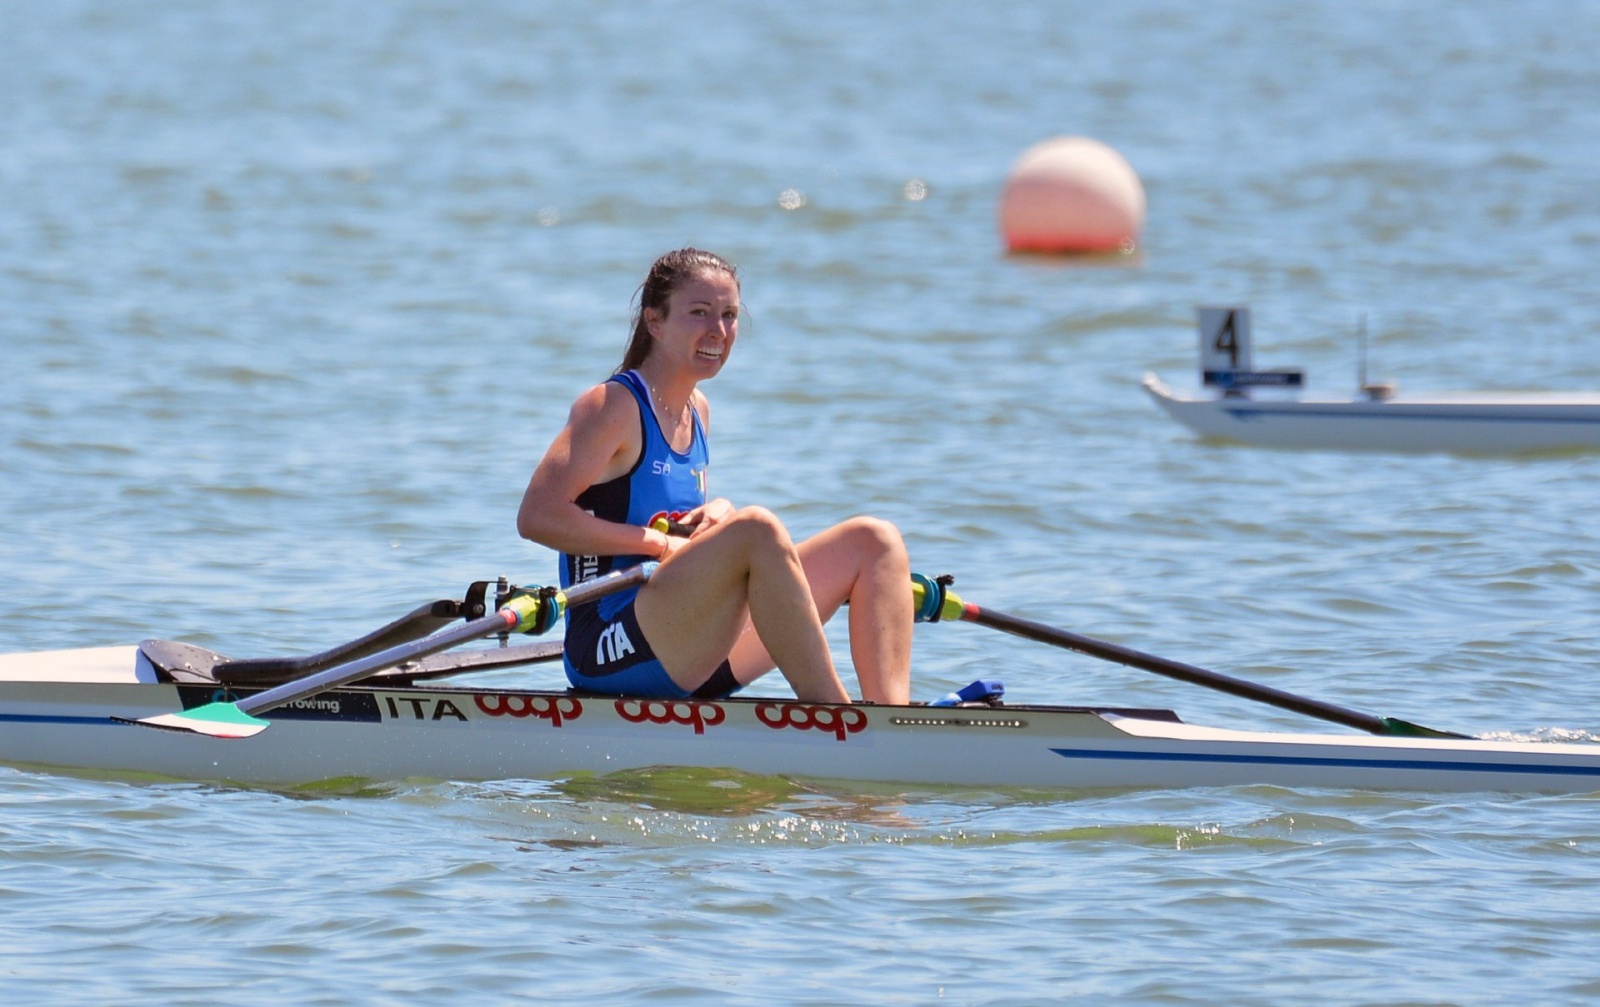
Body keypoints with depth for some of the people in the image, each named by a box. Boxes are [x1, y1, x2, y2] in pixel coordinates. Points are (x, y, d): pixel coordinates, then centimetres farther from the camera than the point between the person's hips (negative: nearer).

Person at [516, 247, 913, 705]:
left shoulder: (697, 410, 16)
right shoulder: (613, 406, -10)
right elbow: (536, 516, -19)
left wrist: (718, 512, 4)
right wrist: (660, 543, -18)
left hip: (699, 658, 9)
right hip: (612, 654, -9)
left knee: (874, 539, 1)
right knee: (758, 527, -32)